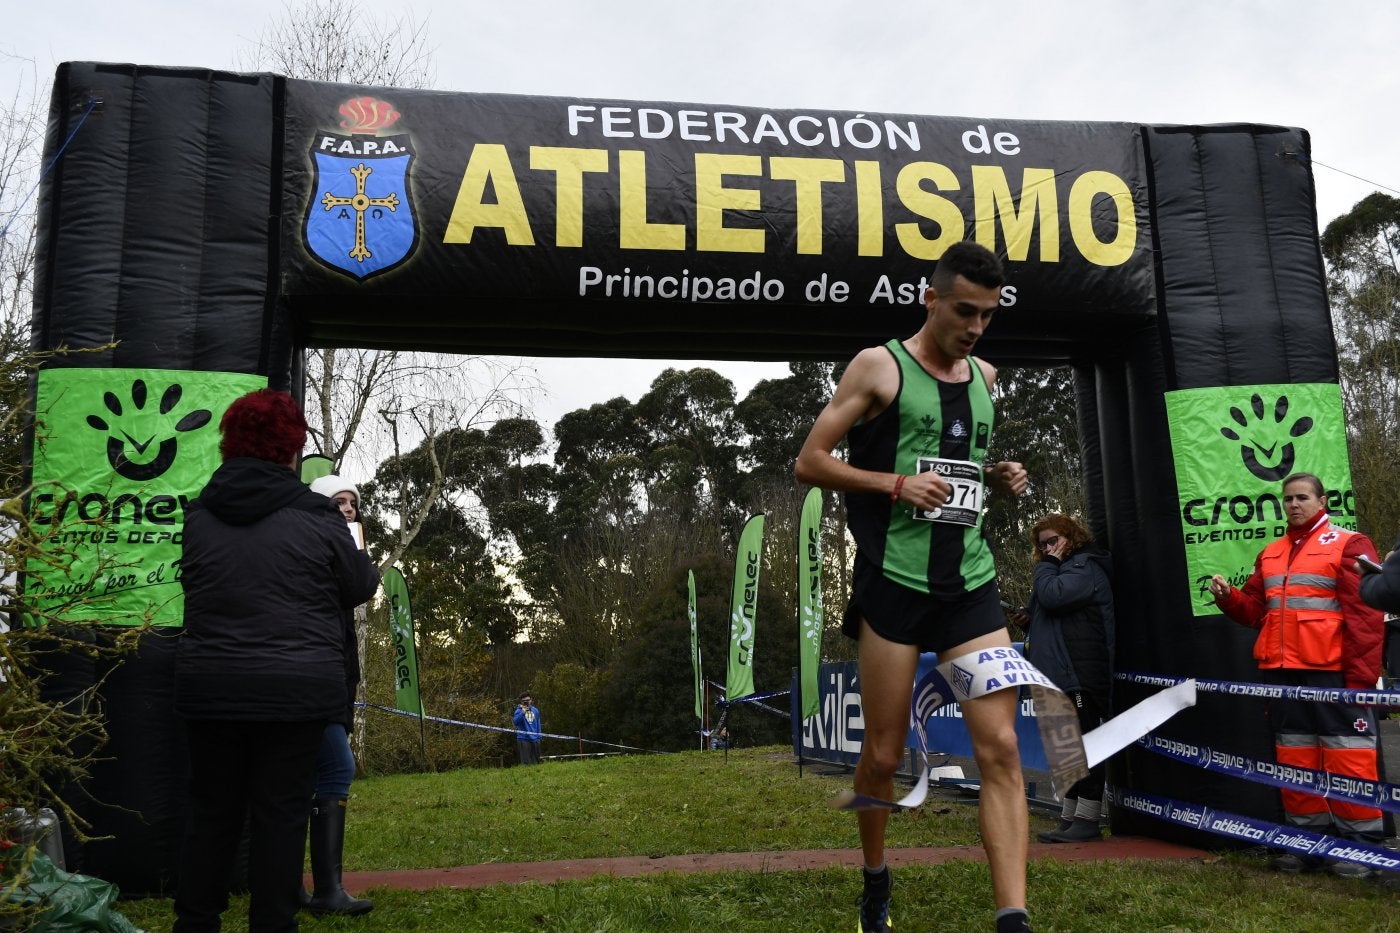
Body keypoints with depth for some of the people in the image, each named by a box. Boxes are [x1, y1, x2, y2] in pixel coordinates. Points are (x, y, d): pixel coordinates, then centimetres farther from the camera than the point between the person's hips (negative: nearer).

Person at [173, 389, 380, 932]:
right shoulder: (317, 520, -9)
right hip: (295, 689, -3)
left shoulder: (198, 515, 2)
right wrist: (360, 555, 24)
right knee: (280, 814, 5)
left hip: (210, 686, 4)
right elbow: (361, 587, 4)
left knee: (212, 810, 15)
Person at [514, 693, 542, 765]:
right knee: (526, 762, -8)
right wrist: (522, 713, -34)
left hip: (534, 740, 5)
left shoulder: (535, 711, 10)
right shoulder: (519, 711, -6)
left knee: (536, 762, 10)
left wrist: (538, 737, 15)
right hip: (523, 739, -5)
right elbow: (516, 722, -23)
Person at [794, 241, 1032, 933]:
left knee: (1001, 746, -7)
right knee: (883, 753, 5)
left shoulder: (984, 376, 14)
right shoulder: (879, 366, -2)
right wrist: (897, 484, -16)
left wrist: (998, 478, 8)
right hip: (894, 583, -4)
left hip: (971, 582, 5)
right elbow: (810, 462, -4)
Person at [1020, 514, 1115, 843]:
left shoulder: (1084, 566, -7)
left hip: (1079, 676, -10)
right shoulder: (1063, 569, 24)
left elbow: (1053, 597, -22)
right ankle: (1069, 820, 15)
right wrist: (1031, 620, 9)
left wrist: (1047, 566, -6)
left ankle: (1087, 820, -4)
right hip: (1060, 674, 10)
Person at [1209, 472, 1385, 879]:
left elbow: (1365, 615, -9)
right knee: (1295, 761, 10)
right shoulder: (1270, 554, 16)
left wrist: (1361, 677, -14)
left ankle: (1361, 845, 9)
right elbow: (1255, 610, 17)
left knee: (1348, 761, -2)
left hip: (1333, 674, -6)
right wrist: (1229, 598, -4)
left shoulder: (1348, 545, -3)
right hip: (1284, 673, 7)